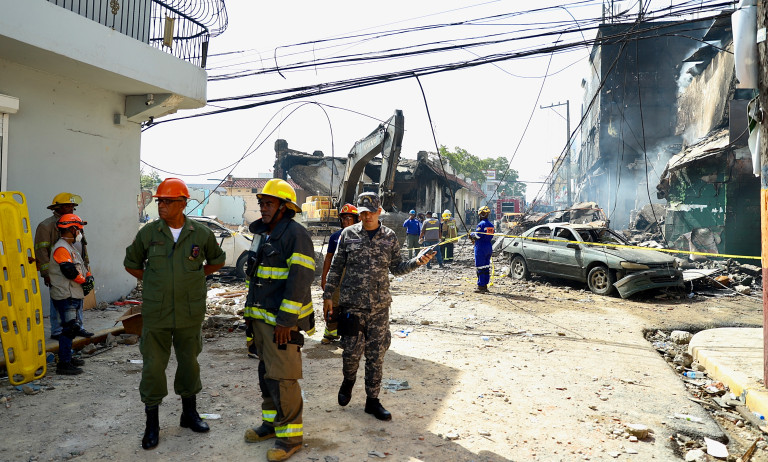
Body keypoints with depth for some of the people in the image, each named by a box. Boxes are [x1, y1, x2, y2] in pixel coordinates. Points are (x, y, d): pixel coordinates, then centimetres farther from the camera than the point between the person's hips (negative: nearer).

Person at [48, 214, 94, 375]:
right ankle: (63, 364, -6)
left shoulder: (70, 247, 19)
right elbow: (69, 271, -23)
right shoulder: (61, 248, -15)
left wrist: (88, 276, 2)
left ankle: (68, 357, 28)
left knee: (71, 328, 17)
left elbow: (81, 266, 21)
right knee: (69, 328, -10)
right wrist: (85, 281, -9)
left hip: (74, 295, 11)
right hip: (65, 296, -11)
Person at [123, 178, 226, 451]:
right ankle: (152, 424, 20)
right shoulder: (148, 233, -2)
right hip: (156, 314, 0)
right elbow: (131, 263, 14)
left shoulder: (201, 234, -3)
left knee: (189, 362, 14)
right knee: (153, 366, 3)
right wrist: (152, 282, 8)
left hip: (190, 314, 1)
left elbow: (217, 261, 15)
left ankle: (189, 413, 33)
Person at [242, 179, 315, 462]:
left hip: (282, 321, -9)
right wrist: (251, 311, 20)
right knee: (266, 373, 19)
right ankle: (271, 422, 34)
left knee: (282, 378, -4)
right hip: (261, 318, 9)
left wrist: (285, 320, -22)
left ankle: (291, 434, 10)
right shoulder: (263, 234, 15)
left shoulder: (295, 234, -15)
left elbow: (300, 279, -21)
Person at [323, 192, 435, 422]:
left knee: (376, 355, 7)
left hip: (380, 306, 2)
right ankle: (349, 381, 33)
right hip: (352, 304, -1)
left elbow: (396, 268, 9)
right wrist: (328, 295, 2)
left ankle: (372, 400, 22)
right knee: (351, 350, -1)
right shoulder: (348, 234, 1)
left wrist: (417, 261, -8)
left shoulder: (390, 237, 5)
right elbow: (336, 268, 5)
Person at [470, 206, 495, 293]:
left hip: (481, 247, -8)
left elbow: (477, 236, -18)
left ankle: (481, 286, -3)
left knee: (480, 267, -5)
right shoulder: (490, 225, 12)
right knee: (486, 267, 11)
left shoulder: (481, 224, -14)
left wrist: (471, 235, 4)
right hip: (489, 247, 9)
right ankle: (485, 285, 16)